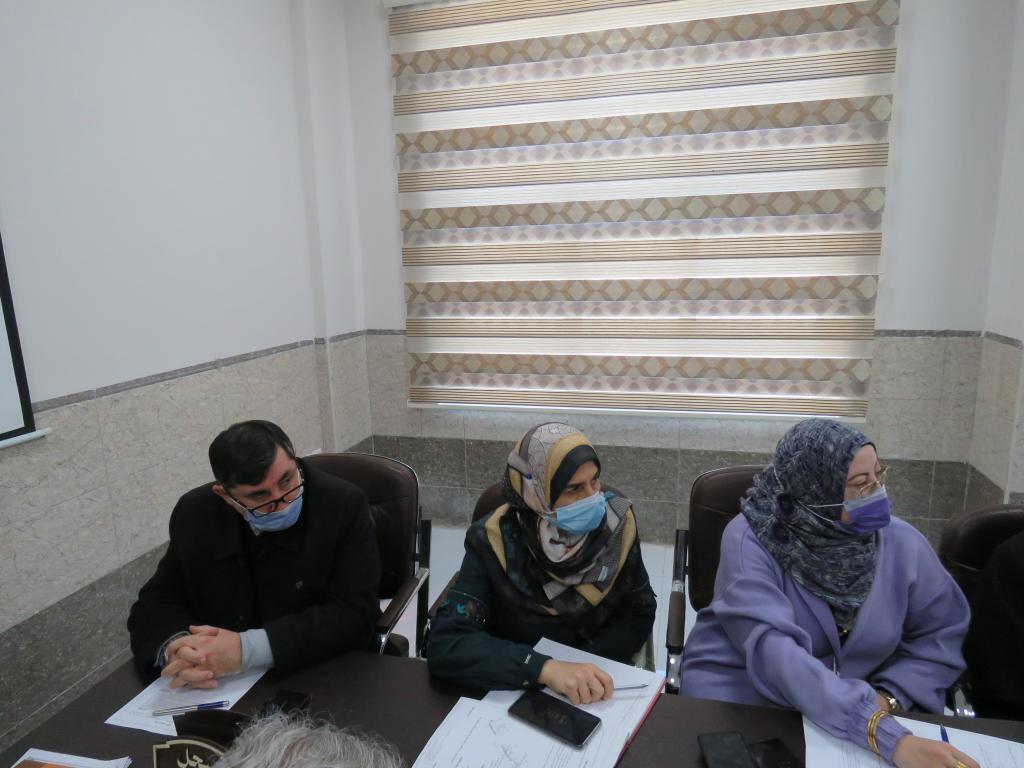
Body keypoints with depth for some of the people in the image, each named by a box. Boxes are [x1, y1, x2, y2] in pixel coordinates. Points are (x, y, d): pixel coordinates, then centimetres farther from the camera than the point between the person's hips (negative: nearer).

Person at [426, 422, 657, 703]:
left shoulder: (616, 522, -12)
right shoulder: (494, 542, -19)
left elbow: (640, 611, -1)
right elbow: (445, 645, -24)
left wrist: (588, 667, -17)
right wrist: (545, 668, -35)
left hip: (599, 683, 2)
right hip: (516, 689, -1)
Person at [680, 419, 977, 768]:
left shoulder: (902, 543, -8)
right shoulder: (750, 540, -22)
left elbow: (942, 632, 4)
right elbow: (773, 651, -30)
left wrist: (889, 696, -11)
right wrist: (889, 738, -36)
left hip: (858, 704, 3)